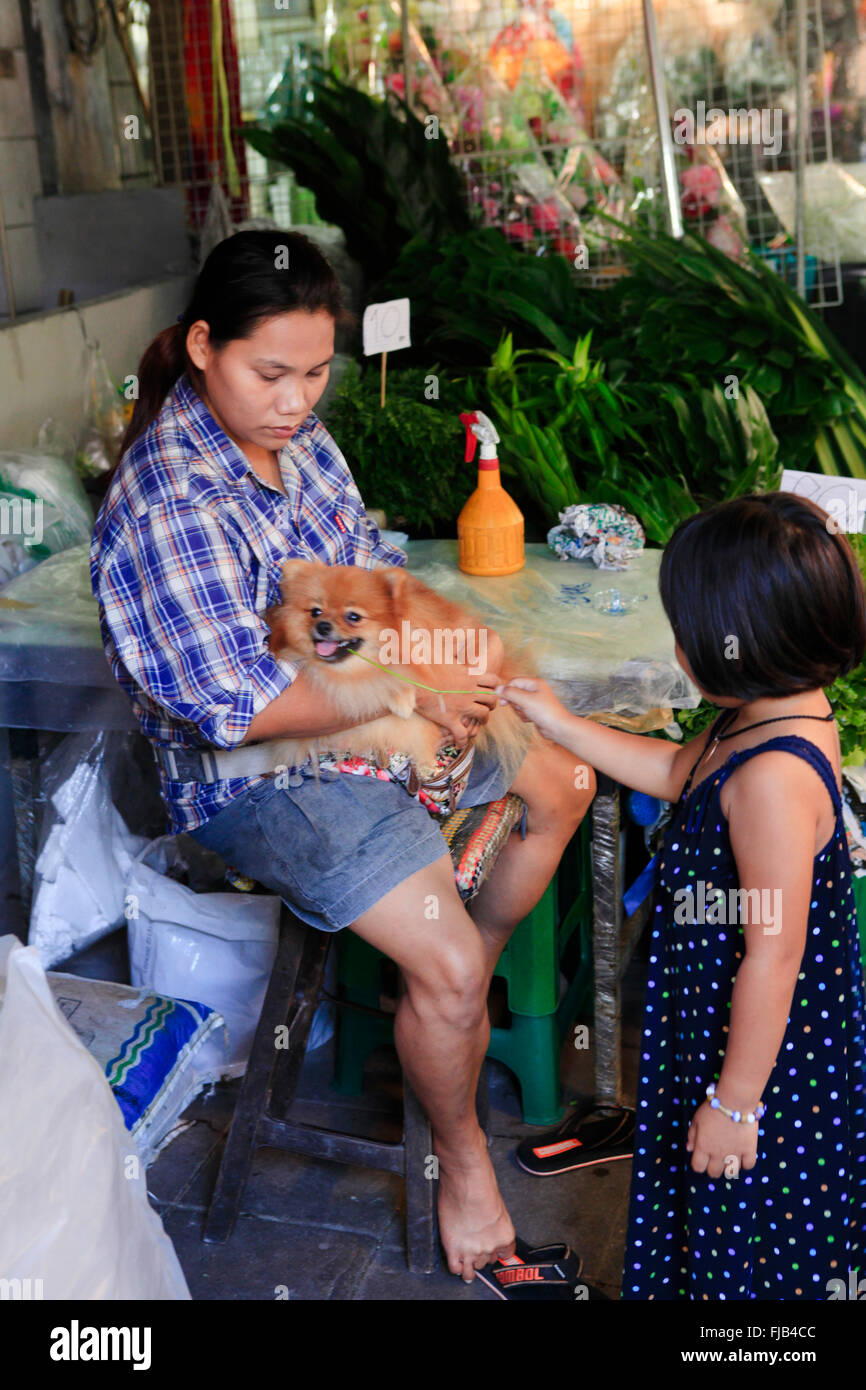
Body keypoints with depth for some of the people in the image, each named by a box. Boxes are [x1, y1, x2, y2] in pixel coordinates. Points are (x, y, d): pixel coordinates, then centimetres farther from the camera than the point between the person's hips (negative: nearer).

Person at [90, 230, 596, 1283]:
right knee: (444, 961, -20)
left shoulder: (298, 433, 0)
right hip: (256, 774, -9)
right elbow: (238, 708, -29)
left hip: (368, 710, 9)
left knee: (564, 784, 18)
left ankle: (462, 991, 34)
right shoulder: (170, 504, -27)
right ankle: (460, 1153, 11)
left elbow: (367, 562, 12)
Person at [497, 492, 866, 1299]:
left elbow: (773, 957, -29)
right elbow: (676, 773, 16)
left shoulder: (773, 778, -33)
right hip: (716, 1019, 9)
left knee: (749, 1248, 13)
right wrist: (559, 724, 18)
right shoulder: (786, 713, -2)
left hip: (766, 1052, -9)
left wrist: (734, 1101, -20)